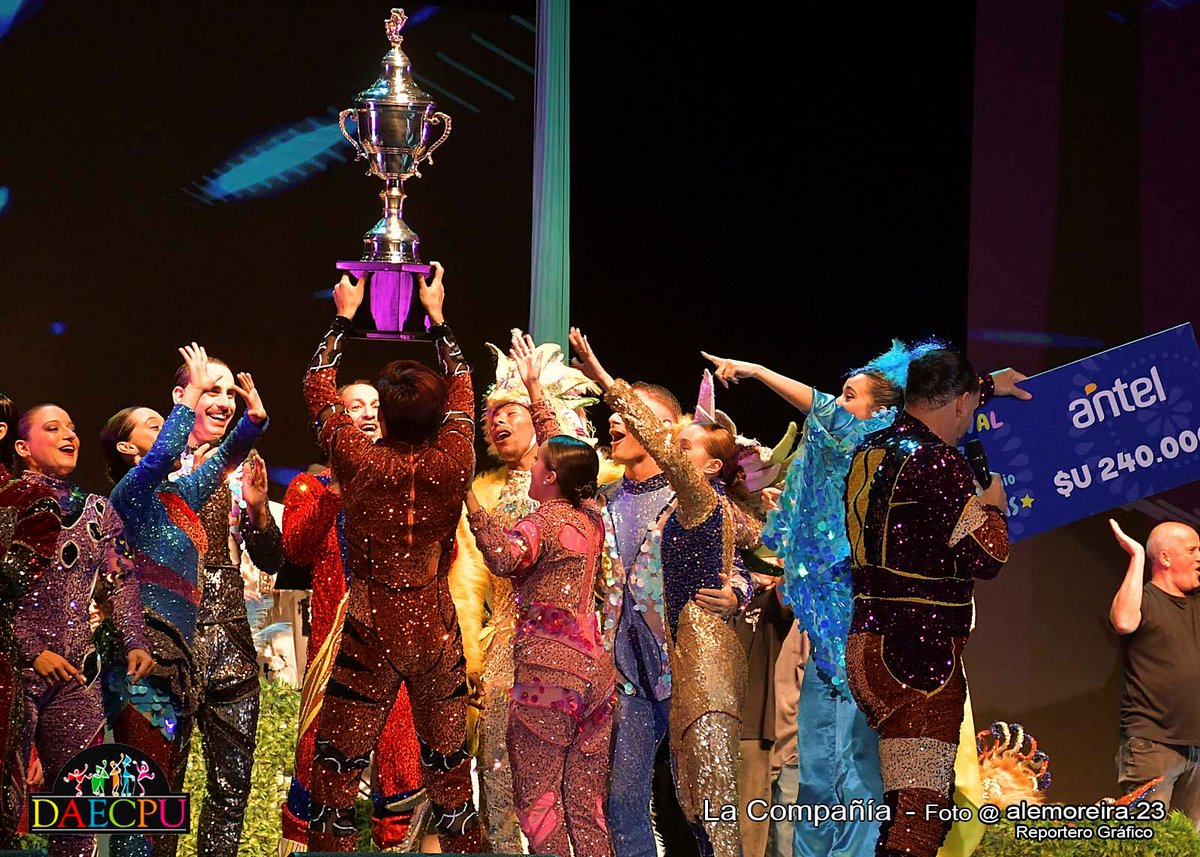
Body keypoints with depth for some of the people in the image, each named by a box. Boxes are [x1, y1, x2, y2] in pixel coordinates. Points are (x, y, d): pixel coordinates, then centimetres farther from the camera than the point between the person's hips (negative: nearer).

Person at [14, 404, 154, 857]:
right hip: (16, 667, -5)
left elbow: (120, 582, 14)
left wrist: (134, 641, 0)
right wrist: (34, 651, -14)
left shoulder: (97, 510, 15)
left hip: (76, 674, 5)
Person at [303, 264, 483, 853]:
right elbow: (460, 391, 12)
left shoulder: (361, 463, -13)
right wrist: (437, 317, 22)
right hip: (437, 633, 3)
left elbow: (319, 392, 3)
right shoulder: (452, 465, -7)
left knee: (337, 770, 3)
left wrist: (344, 318, 14)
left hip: (370, 633, -3)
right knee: (450, 767, 12)